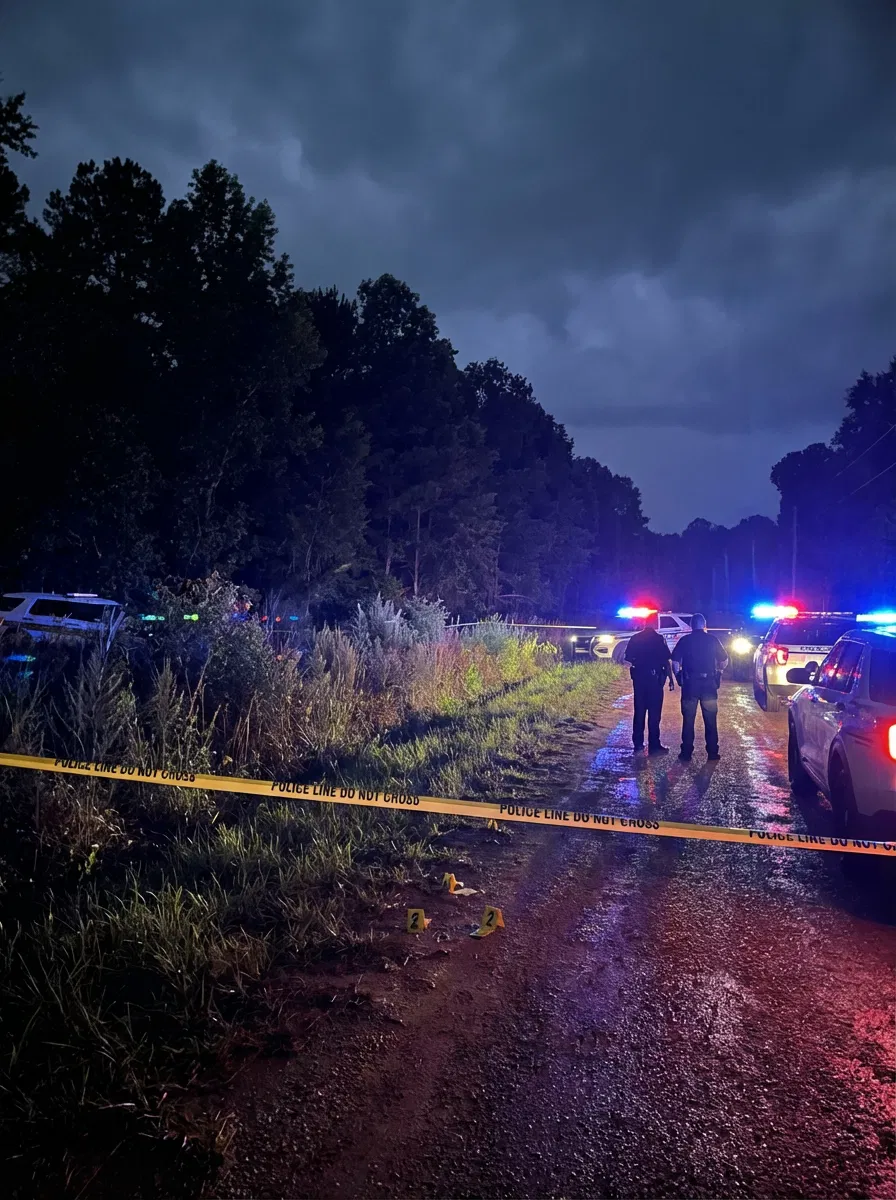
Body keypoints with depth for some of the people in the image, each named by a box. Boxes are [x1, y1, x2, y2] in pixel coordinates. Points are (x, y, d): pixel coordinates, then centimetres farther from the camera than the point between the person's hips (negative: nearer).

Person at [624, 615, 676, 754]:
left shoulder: (635, 638, 5)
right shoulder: (659, 639, -8)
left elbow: (628, 660, 8)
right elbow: (667, 661, -12)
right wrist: (671, 679, -6)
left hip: (639, 678, 4)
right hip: (655, 678, -4)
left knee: (639, 712, 11)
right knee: (654, 712, 0)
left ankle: (638, 744, 15)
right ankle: (654, 745, 0)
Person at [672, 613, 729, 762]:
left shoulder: (684, 640, 0)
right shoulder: (712, 639, 1)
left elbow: (675, 662, -5)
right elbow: (724, 661, 4)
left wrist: (679, 677, 9)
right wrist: (717, 672, 22)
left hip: (689, 684, 0)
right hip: (709, 684, 0)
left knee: (688, 720, 6)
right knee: (710, 720, 9)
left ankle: (686, 753, 7)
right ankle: (712, 753, 10)